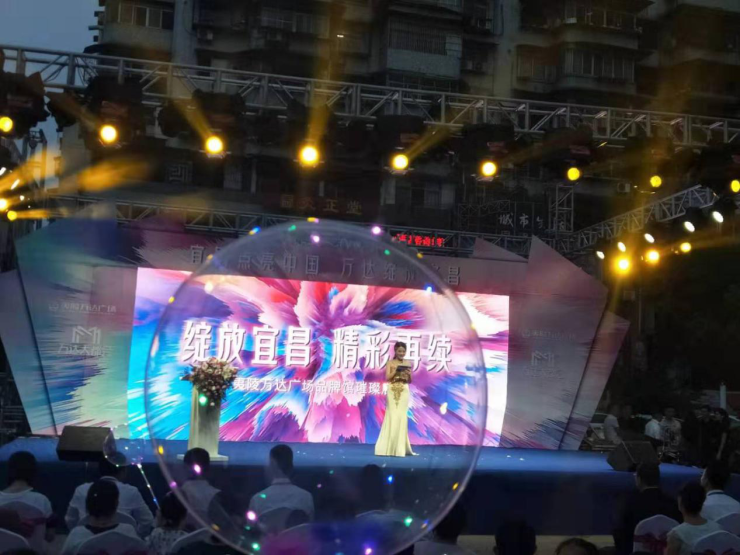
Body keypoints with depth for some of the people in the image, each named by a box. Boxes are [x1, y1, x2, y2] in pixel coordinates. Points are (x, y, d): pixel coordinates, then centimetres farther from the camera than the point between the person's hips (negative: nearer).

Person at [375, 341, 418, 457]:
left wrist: (408, 374, -8)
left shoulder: (407, 364, 9)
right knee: (392, 417, -5)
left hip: (404, 392, 2)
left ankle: (400, 447, 5)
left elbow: (409, 381, 12)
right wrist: (396, 370, -16)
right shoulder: (390, 363, 3)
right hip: (393, 392, -2)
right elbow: (387, 377, -4)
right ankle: (389, 448, 0)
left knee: (402, 417, 0)